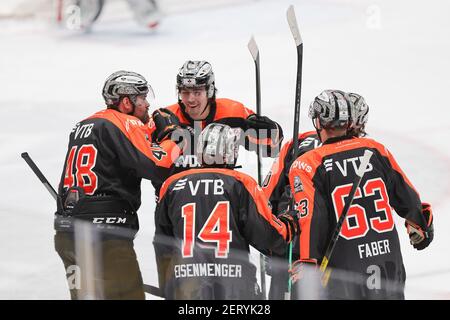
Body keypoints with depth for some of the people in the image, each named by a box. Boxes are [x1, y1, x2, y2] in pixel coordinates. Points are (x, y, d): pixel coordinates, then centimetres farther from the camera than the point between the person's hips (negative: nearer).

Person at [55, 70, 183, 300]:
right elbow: (158, 167, -16)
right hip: (105, 237, -9)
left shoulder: (81, 126, 19)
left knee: (87, 295, 15)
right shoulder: (126, 124, -7)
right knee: (127, 295, -7)